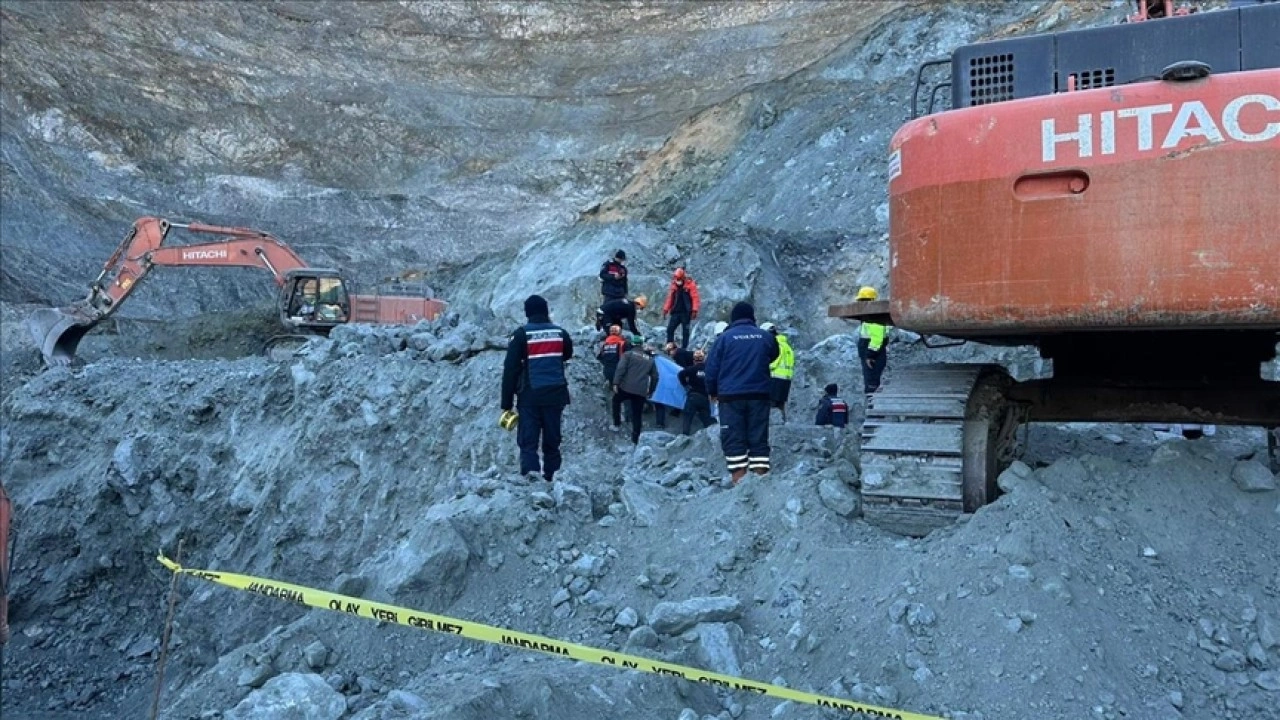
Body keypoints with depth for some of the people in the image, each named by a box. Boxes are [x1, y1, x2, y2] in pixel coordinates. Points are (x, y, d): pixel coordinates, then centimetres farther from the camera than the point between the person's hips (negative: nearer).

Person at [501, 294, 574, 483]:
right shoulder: (560, 332, 5)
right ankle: (551, 478, 10)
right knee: (552, 441, 12)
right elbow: (567, 355, 27)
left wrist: (507, 404, -5)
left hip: (530, 396, -3)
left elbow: (510, 370, -8)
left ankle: (530, 472, -25)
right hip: (556, 394, 3)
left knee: (528, 441, -4)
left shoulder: (521, 334, -6)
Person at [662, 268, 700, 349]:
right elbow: (670, 298, 14)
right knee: (670, 329, -1)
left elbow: (695, 297, -10)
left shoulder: (690, 284, -5)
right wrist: (666, 309, 8)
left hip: (686, 312, -5)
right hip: (676, 312, 5)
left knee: (685, 331, 0)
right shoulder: (674, 285, 11)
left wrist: (694, 310, -18)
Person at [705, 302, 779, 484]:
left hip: (731, 396, -2)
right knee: (759, 438, 7)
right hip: (759, 394, 3)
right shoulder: (766, 337, 7)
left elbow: (712, 367, -1)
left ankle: (739, 481, -6)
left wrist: (712, 391, 13)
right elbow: (773, 357, 26)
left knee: (733, 439, 0)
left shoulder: (725, 338, -3)